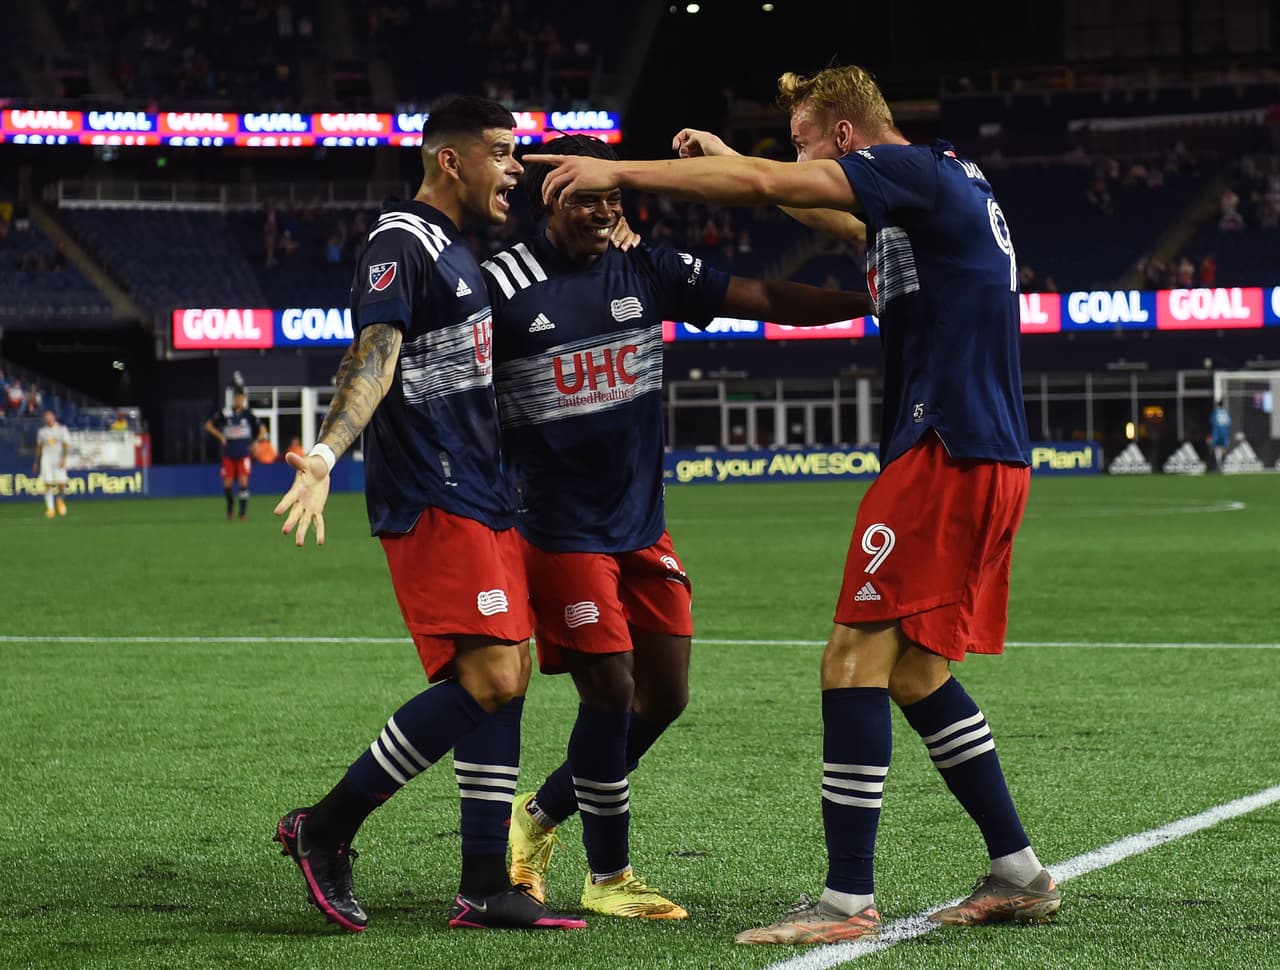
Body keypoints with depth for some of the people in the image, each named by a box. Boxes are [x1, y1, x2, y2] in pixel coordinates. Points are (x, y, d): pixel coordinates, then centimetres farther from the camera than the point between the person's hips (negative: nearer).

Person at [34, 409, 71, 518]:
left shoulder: (62, 429, 1)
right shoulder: (42, 431, 11)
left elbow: (66, 445, -6)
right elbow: (39, 447, 19)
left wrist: (63, 458, -18)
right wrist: (36, 462, 17)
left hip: (59, 459, -2)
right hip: (46, 459, 2)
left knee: (61, 483, -7)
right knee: (48, 484, -7)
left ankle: (61, 500, 24)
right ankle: (50, 508, -5)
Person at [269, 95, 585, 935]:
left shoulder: (457, 250, 20)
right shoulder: (401, 245, -11)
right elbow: (374, 355, -25)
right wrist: (325, 455, -39)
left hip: (481, 498, 10)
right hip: (432, 500, -10)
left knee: (506, 679, 6)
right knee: (490, 681, -16)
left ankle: (487, 889, 8)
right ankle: (326, 828, -7)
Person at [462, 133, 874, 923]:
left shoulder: (645, 272, 2)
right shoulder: (503, 286, -11)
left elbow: (765, 300, 0)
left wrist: (874, 298, -10)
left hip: (643, 525, 6)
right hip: (563, 529, -6)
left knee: (665, 694, 6)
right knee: (611, 688, -9)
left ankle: (541, 815, 27)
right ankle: (608, 876, 7)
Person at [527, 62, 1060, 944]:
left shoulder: (916, 171, -9)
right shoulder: (952, 182, 19)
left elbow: (764, 184, -17)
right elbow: (814, 206, 39)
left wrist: (622, 171, -12)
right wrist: (729, 159, 36)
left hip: (947, 456, -10)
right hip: (987, 459, 10)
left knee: (855, 658, -10)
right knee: (915, 673, 15)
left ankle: (849, 900, -10)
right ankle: (1019, 875, 18)